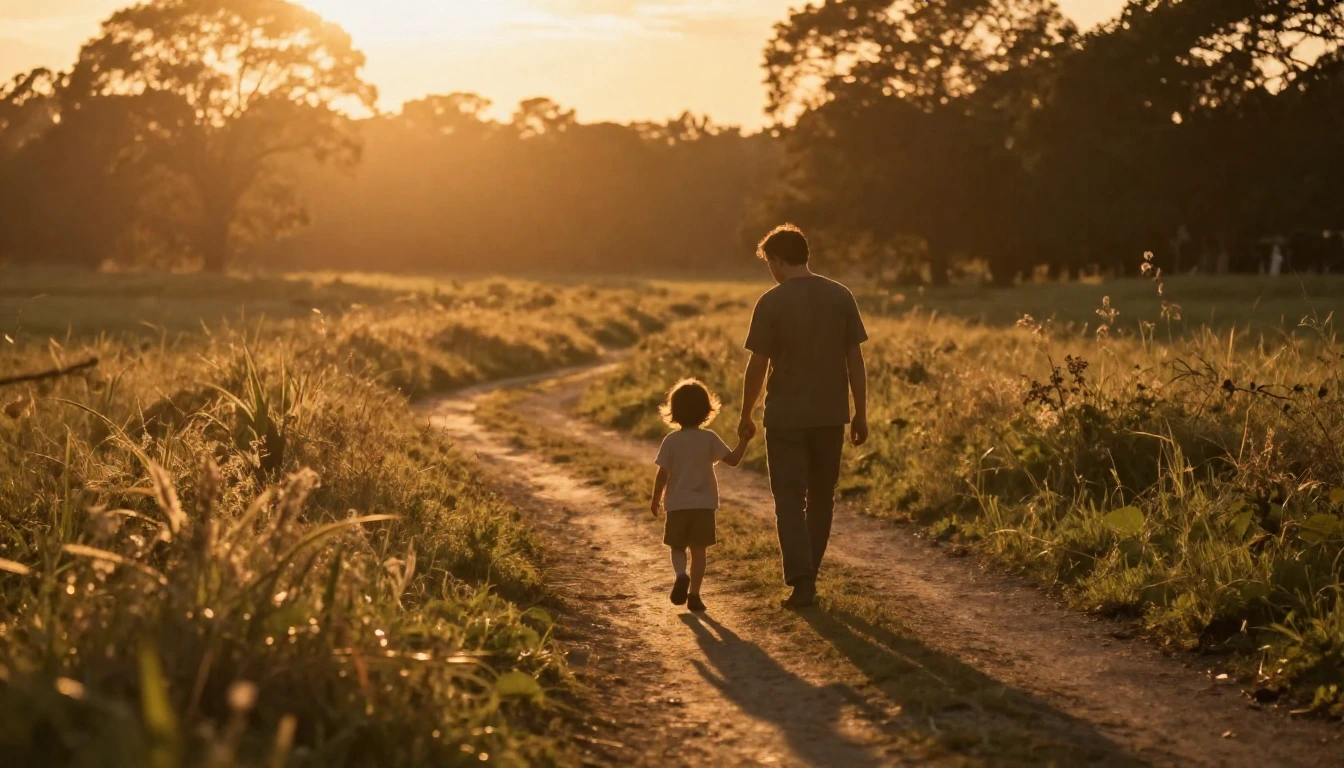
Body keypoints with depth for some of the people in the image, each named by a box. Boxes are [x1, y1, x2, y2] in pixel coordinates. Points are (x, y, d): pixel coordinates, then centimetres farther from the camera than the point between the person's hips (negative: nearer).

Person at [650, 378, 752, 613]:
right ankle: (694, 594, 1)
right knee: (698, 549, 6)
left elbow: (662, 474, -6)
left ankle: (681, 575, -16)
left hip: (677, 505, 0)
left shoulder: (671, 441, -6)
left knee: (677, 547, 12)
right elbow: (733, 459, -4)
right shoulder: (709, 439, -4)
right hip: (704, 505, 0)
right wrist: (744, 441, 10)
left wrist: (656, 499, 6)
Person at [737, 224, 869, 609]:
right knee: (821, 497, 16)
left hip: (786, 417, -4)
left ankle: (801, 581, -8)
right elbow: (855, 359, 2)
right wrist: (860, 413, 9)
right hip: (831, 416, 4)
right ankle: (808, 573, 23)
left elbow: (758, 365, -9)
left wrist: (746, 415, 3)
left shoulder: (772, 302, -10)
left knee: (790, 499, 1)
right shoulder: (841, 297, 1)